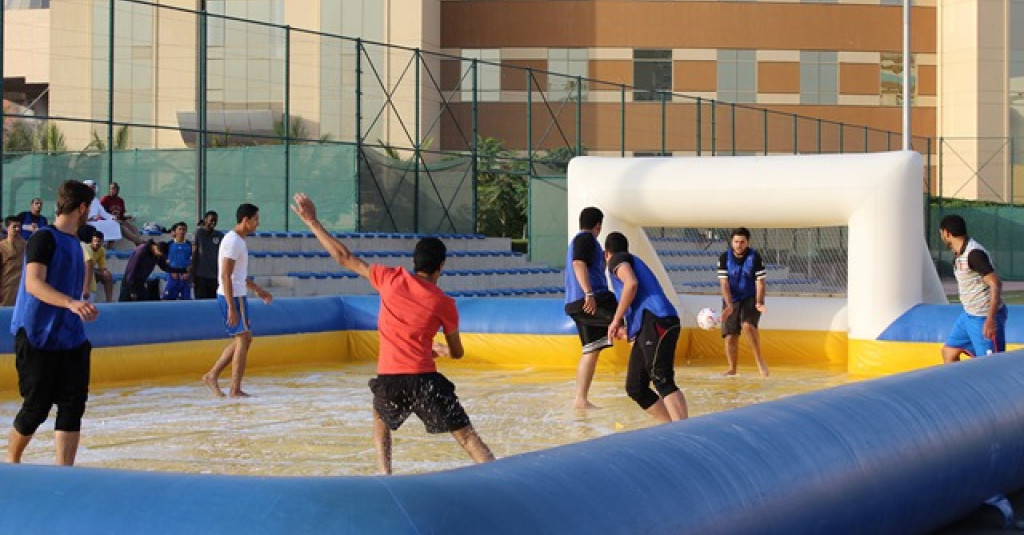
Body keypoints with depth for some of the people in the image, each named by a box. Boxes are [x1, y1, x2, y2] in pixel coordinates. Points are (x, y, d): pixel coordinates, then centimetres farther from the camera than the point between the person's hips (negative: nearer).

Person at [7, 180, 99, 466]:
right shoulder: (44, 238, -10)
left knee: (73, 404, -4)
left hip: (70, 338, 7)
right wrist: (71, 302, -35)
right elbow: (33, 284, -23)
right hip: (37, 336, -7)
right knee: (36, 407, -1)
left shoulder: (74, 242, 15)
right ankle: (11, 462, 21)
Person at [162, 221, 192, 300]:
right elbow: (166, 261, 6)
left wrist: (188, 273, -9)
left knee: (186, 299, 2)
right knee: (167, 298, -4)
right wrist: (172, 272, -8)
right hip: (173, 276, -1)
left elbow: (192, 262, 5)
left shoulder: (189, 245, 4)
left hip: (185, 277, 1)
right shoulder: (169, 245, 3)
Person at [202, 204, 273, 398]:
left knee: (243, 339, 15)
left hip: (236, 296, 10)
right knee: (243, 339, -3)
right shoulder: (233, 241, -16)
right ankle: (235, 389, 1)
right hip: (233, 297, -10)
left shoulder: (238, 240, 16)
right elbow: (225, 276, -21)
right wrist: (232, 307, -24)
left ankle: (212, 375, 15)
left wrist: (258, 290, 28)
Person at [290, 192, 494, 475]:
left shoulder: (391, 279, 4)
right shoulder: (444, 304, 3)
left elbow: (344, 257, 9)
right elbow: (457, 352, 15)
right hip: (424, 379, -2)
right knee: (467, 437, 0)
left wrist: (312, 221, 17)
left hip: (388, 379, 2)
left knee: (381, 424, 32)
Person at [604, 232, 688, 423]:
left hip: (655, 322, -9)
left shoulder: (617, 259, 8)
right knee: (635, 388, 8)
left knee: (663, 382, -20)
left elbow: (631, 283, -13)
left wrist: (616, 320, -7)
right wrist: (628, 331, 41)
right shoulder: (635, 262, 34)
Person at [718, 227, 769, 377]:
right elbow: (724, 283, -10)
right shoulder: (725, 258, -8)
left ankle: (760, 360, -18)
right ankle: (732, 368, 17)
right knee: (730, 336, -1)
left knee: (748, 325, -28)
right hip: (732, 300, 2)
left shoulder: (755, 257, -11)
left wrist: (759, 303, -24)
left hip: (751, 299, -2)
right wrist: (729, 305, -22)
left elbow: (760, 282, -9)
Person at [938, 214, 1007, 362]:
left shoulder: (974, 254, -21)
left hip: (985, 318, -10)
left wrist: (991, 319, -30)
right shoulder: (959, 253, 9)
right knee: (949, 351, 14)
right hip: (968, 315, 10)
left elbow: (996, 284, -25)